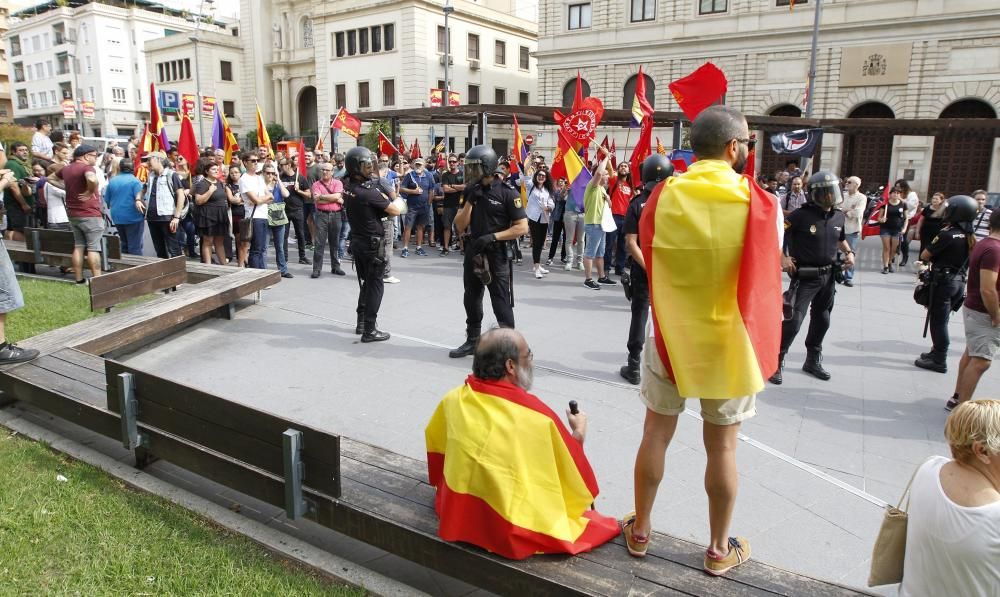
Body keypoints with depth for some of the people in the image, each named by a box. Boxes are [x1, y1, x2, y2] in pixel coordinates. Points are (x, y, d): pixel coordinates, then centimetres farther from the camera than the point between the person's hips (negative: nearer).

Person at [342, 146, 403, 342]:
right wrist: (399, 201, 3)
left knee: (366, 282, 20)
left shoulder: (348, 186, 3)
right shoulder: (368, 191, -22)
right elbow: (395, 210, -18)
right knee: (375, 285, -2)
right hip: (372, 243, -8)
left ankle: (361, 322, 28)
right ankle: (370, 330, -2)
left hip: (357, 240, 8)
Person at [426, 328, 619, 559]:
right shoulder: (537, 415, -25)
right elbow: (576, 478, -10)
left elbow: (435, 445, 10)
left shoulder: (453, 400, -11)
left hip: (456, 520, 6)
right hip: (515, 536, -5)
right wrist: (579, 433, 7)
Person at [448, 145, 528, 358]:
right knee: (471, 302, 16)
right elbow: (460, 227, 1)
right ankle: (472, 341, 31)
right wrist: (470, 200, -11)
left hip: (497, 256, -6)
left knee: (501, 305, -1)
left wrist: (493, 237, -20)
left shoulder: (507, 193, -11)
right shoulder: (471, 191, 6)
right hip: (473, 254, 6)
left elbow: (522, 227, -13)